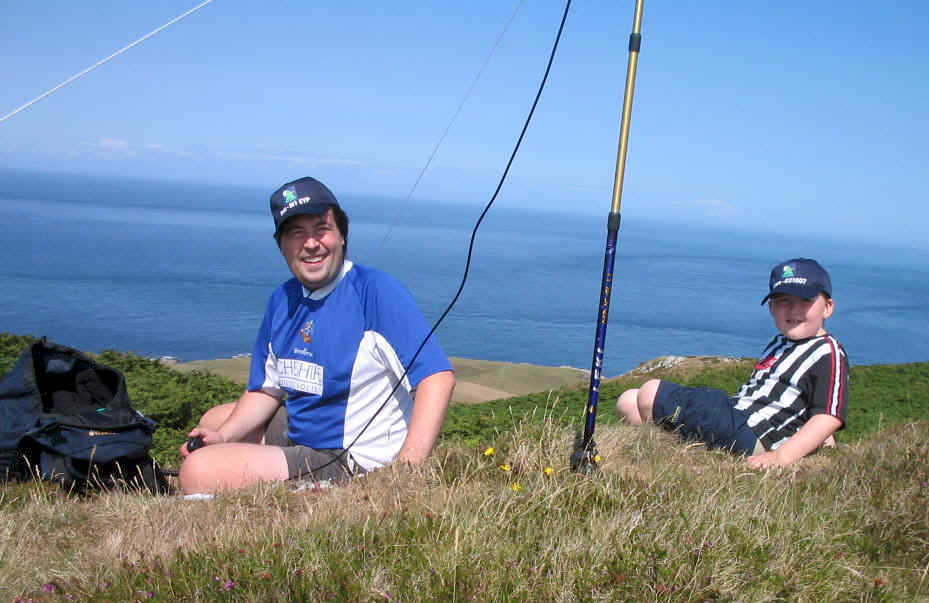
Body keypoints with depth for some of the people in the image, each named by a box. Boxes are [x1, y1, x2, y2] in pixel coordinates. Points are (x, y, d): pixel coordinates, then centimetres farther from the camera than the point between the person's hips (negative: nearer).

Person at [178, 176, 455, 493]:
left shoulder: (377, 291, -21)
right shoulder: (283, 299, 5)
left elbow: (438, 378, -29)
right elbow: (267, 390, 13)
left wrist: (406, 470, -38)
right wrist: (222, 437, -5)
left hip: (350, 462, -9)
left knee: (199, 471, -20)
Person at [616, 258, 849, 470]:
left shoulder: (829, 353, -6)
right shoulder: (778, 345, 23)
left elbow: (830, 417, -18)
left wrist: (781, 456, -27)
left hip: (747, 438, -10)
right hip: (730, 418, 10)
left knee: (651, 393, -18)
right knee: (628, 402, 7)